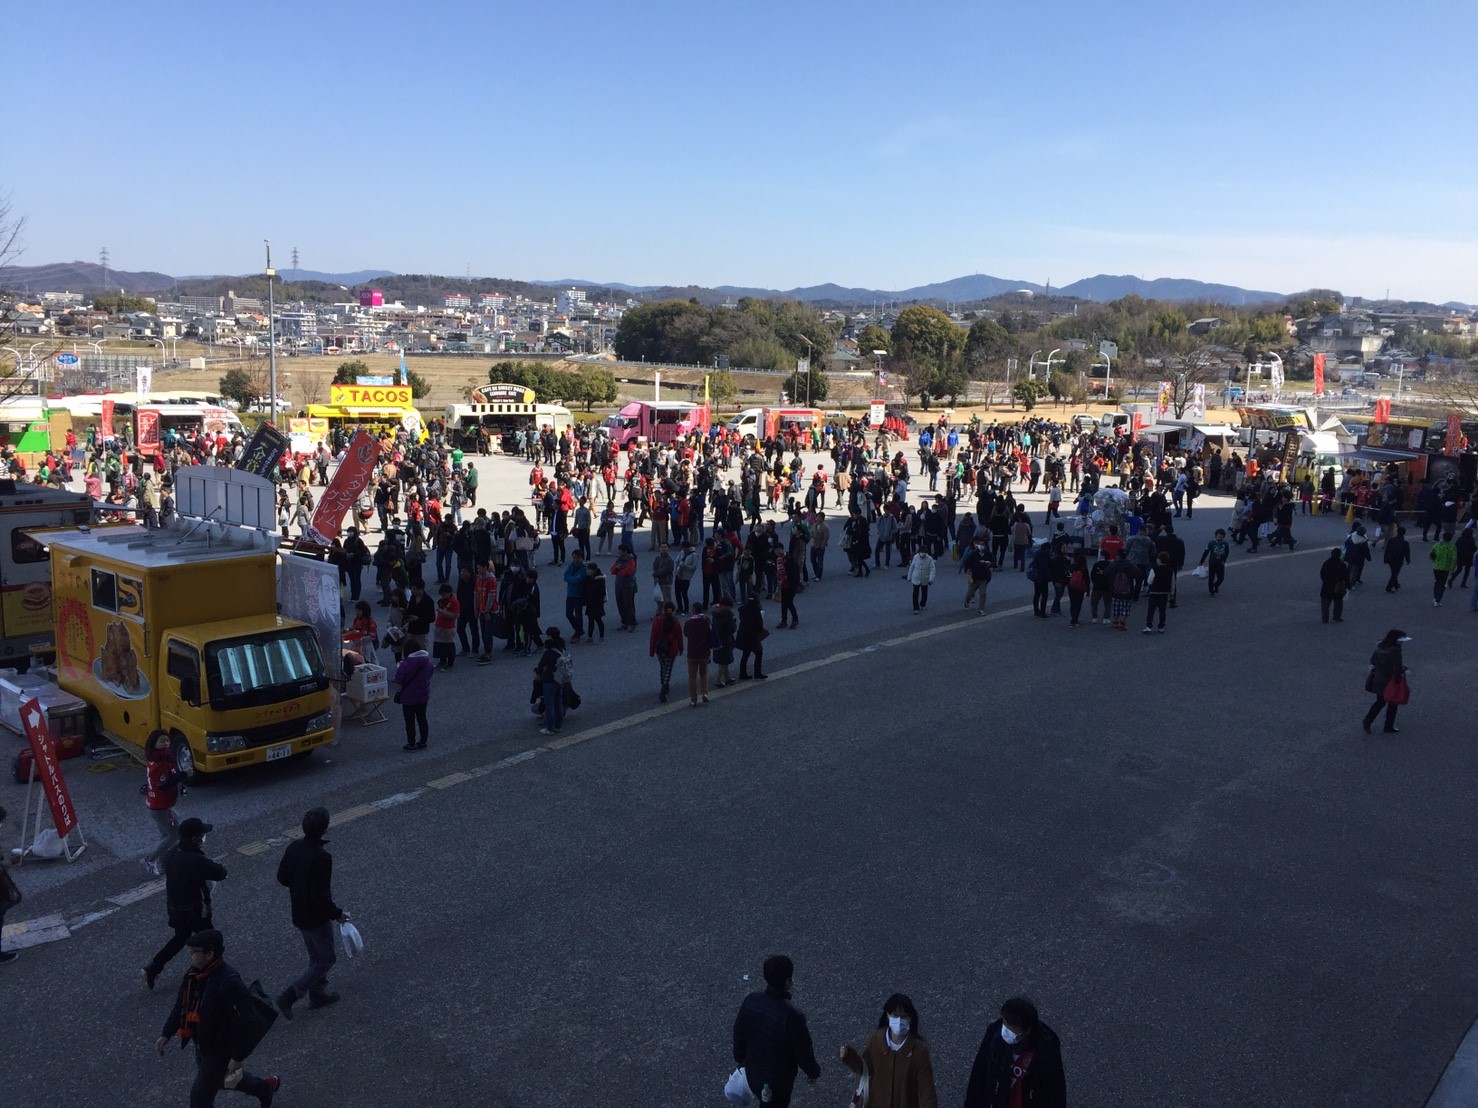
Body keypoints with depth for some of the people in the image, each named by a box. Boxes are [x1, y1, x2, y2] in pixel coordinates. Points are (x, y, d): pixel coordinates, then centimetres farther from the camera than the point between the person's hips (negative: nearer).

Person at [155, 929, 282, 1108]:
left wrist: (237, 1057, -25)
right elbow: (181, 1006, 10)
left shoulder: (228, 983, -32)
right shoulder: (195, 974, -6)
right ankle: (266, 1087, 48)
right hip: (202, 1044, 9)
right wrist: (166, 1034, 4)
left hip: (221, 1050, -9)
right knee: (218, 1079, 28)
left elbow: (245, 1023, -29)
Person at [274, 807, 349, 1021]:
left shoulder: (294, 847, -7)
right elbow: (321, 896, -27)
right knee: (327, 959, 10)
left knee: (316, 957, 25)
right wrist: (337, 914, -13)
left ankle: (317, 993, 38)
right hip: (317, 918, -8)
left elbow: (282, 878, 4)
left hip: (299, 913, 8)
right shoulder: (322, 858, -30)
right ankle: (289, 997, 7)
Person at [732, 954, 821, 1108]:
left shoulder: (751, 1001, -21)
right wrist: (814, 1072, 1)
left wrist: (739, 1056, 17)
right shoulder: (793, 1016, -35)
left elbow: (739, 1033, -3)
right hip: (779, 1078, -4)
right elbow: (803, 1053, -20)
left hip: (753, 1072, 4)